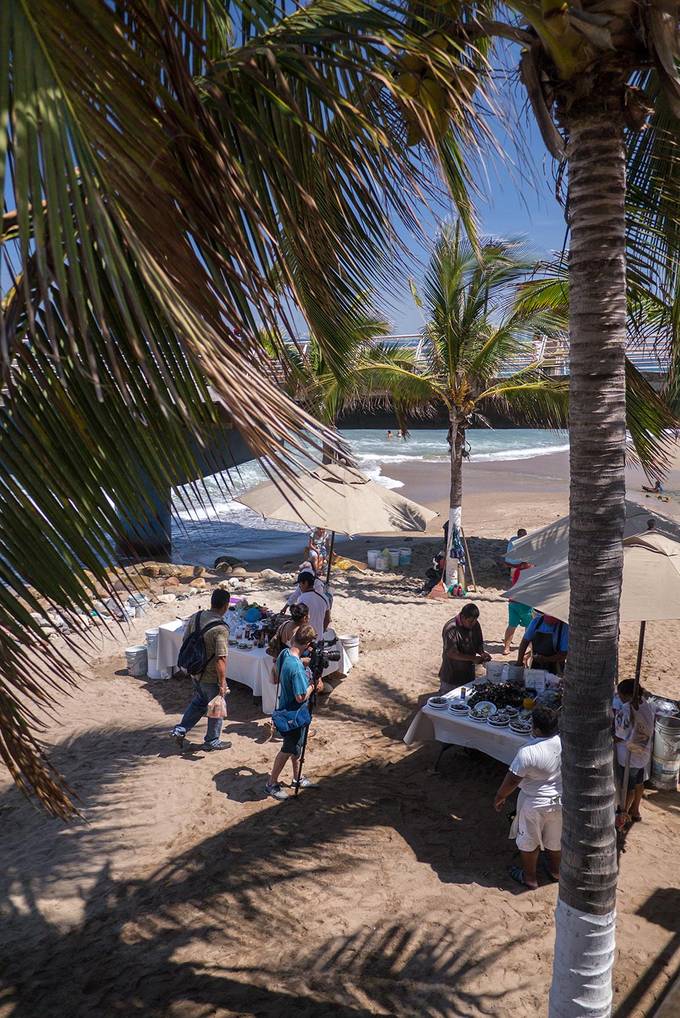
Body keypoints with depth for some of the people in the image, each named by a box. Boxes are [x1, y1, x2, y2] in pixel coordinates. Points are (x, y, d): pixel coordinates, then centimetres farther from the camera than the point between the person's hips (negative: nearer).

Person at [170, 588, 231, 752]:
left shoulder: (195, 617, -5)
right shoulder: (221, 629, -28)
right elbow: (220, 659, -28)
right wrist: (222, 683, -18)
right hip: (211, 677, -7)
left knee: (199, 702, 28)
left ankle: (180, 730, 26)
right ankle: (212, 742, 29)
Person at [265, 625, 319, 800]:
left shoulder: (284, 653, -8)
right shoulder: (297, 668, -34)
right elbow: (301, 697, -30)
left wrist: (305, 661, 3)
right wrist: (312, 685, -14)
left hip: (284, 709, 9)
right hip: (293, 715, -9)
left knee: (297, 745, 24)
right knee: (288, 749, 9)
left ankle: (297, 778, 40)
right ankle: (272, 784, 23)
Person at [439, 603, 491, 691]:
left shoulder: (475, 625, -3)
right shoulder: (451, 629, -23)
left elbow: (479, 644, 9)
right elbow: (452, 653, -25)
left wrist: (482, 653, -13)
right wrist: (473, 658, -28)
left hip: (469, 674, 6)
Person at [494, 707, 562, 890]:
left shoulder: (528, 752, -32)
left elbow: (512, 780, -21)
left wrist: (499, 797, -6)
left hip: (535, 805, -5)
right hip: (561, 800, 5)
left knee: (528, 841, 20)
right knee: (556, 839, 28)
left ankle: (529, 878, 37)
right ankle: (555, 870, 49)